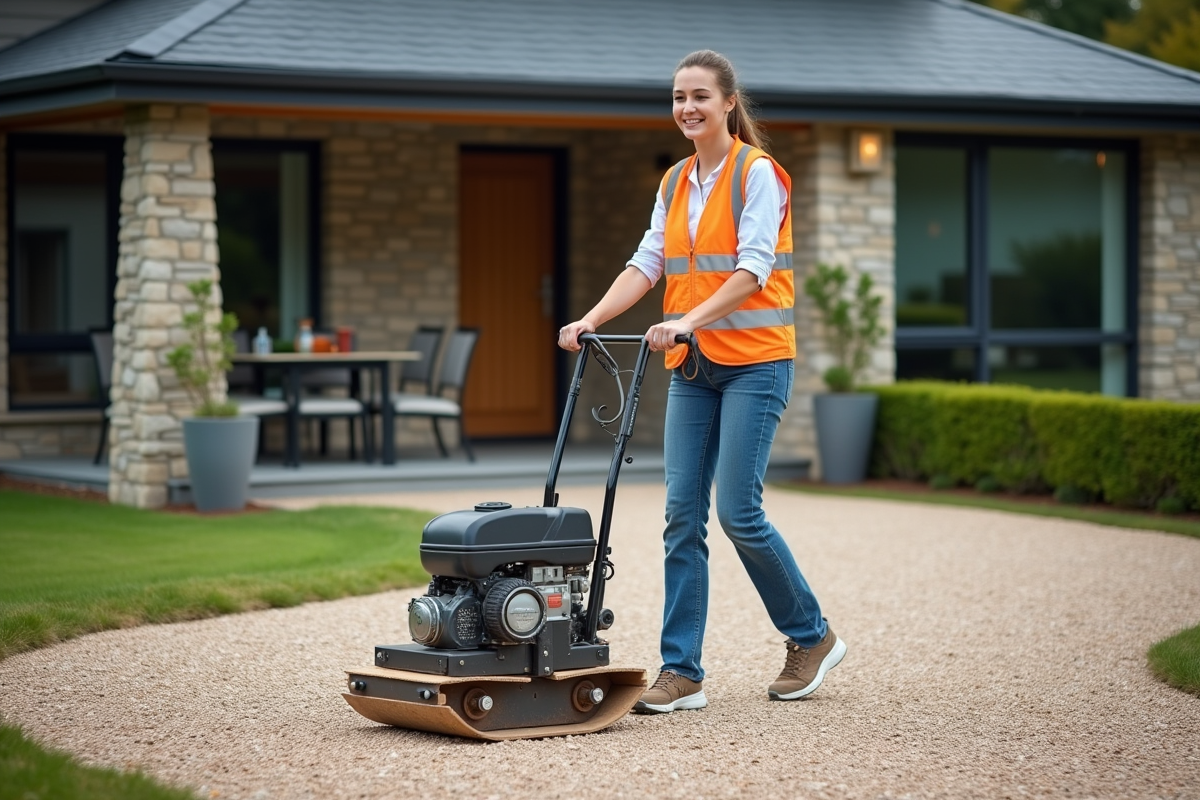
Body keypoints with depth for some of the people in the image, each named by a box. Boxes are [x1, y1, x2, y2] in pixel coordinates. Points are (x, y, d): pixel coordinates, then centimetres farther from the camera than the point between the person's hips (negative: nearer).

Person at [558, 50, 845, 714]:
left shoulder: (757, 174, -9)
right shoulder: (674, 183, 13)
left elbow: (753, 267, -18)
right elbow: (647, 263, 8)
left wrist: (689, 319, -29)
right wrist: (590, 321, -6)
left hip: (754, 361, -7)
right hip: (692, 366, 7)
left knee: (738, 511, -9)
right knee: (682, 513, 0)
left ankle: (811, 637, 12)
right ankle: (681, 672, 2)